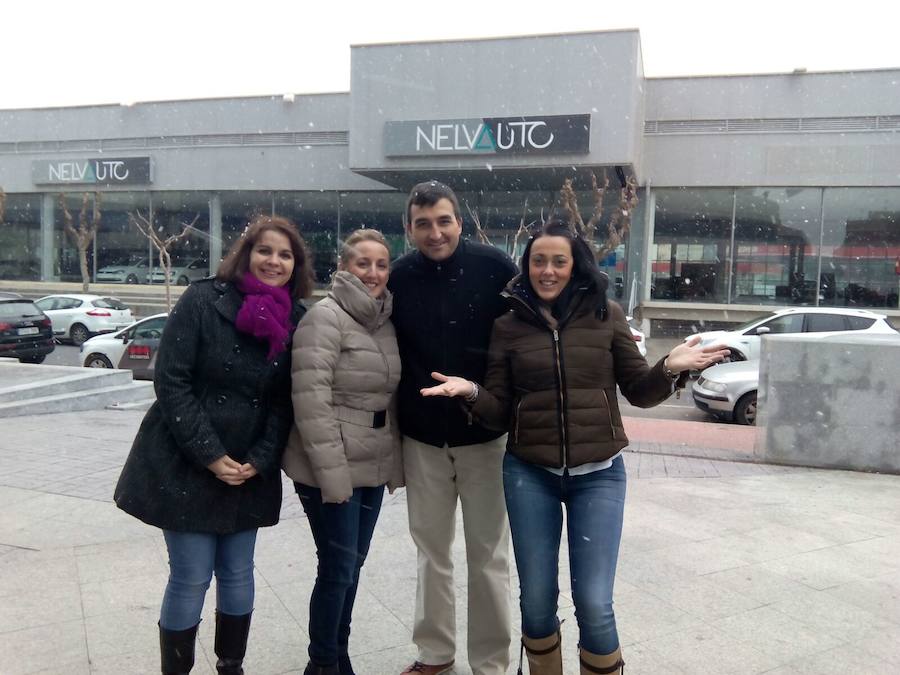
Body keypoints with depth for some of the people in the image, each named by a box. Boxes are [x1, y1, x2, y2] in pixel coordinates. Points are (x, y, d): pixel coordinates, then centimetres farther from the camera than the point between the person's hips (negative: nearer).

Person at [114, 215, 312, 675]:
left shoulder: (296, 320, 1)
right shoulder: (203, 300, -11)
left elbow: (286, 400, 4)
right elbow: (171, 381, -13)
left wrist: (259, 460, -8)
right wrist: (210, 456, -16)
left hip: (249, 471, 4)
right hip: (185, 465, -4)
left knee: (237, 574, 13)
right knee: (191, 578, 2)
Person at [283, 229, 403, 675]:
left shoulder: (386, 320, 9)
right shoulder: (324, 317, -14)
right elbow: (311, 401, -20)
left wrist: (394, 460, 12)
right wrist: (332, 472, -21)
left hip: (373, 466, 7)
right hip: (333, 469, -7)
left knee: (352, 565, 17)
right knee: (338, 568, 1)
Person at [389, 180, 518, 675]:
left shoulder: (495, 267, -11)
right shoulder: (398, 278, -3)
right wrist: (391, 425, 3)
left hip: (485, 435, -2)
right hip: (421, 439, 3)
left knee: (488, 556, 10)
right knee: (431, 550, 17)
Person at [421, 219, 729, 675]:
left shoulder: (605, 315, 0)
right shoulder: (508, 326, 2)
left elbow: (639, 392, 4)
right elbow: (500, 412, 2)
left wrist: (670, 368, -15)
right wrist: (472, 392, -17)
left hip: (598, 474, -1)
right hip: (528, 474, 1)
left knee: (594, 604, 0)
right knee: (536, 601, 12)